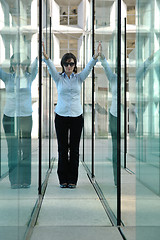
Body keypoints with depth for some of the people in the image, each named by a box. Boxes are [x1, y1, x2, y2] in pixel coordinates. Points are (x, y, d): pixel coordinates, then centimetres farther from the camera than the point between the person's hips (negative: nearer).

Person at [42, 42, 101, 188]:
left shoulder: (79, 78, 6)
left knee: (74, 149, 3)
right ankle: (63, 179, 13)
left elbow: (89, 67, -10)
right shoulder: (58, 78, 4)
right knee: (62, 149, 3)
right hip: (61, 116, 0)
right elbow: (51, 67, -14)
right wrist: (46, 57, -34)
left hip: (77, 116, 1)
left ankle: (73, 180, 11)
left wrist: (95, 57, -29)